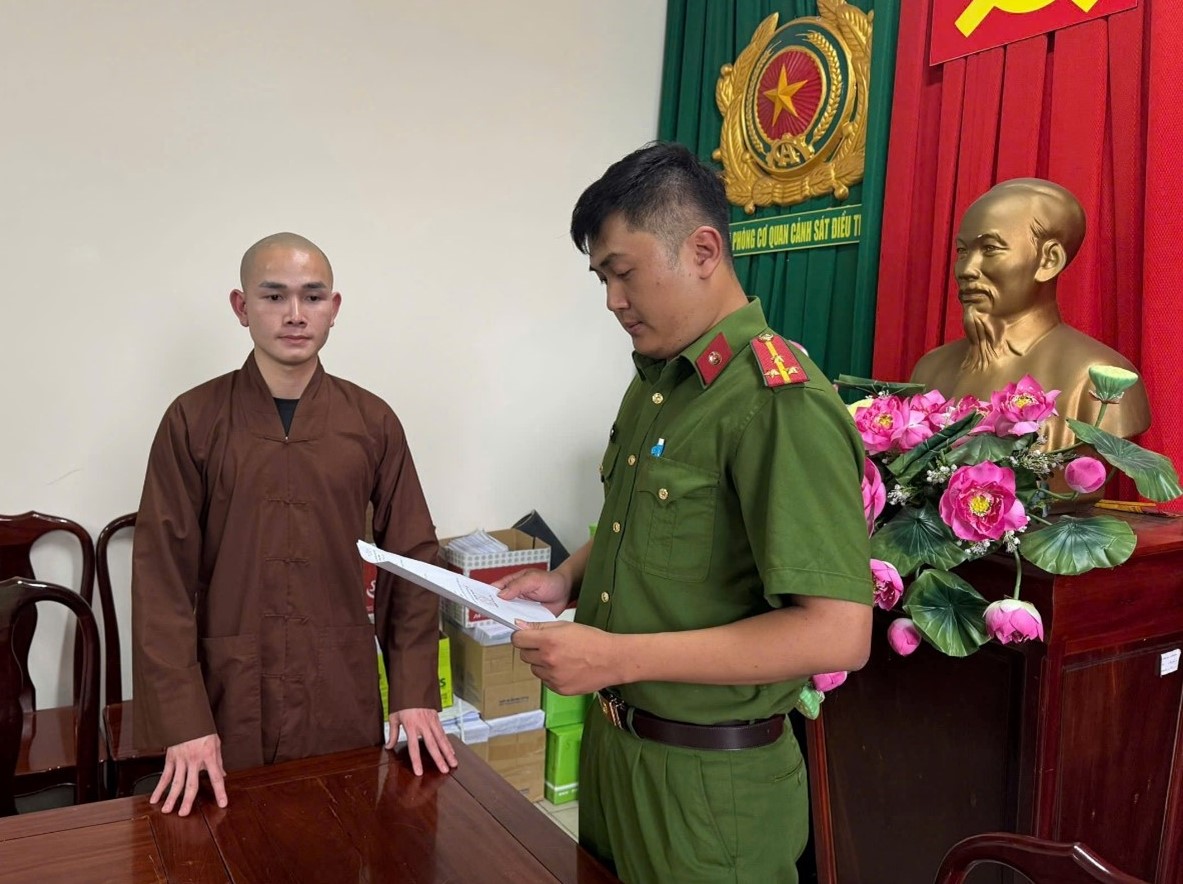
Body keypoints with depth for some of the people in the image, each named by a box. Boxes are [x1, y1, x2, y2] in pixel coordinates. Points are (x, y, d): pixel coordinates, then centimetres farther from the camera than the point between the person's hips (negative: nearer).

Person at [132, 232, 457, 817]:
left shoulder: (372, 422, 0)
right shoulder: (194, 420, -5)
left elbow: (413, 557, 2)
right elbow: (162, 578, -5)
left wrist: (415, 693, -3)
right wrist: (184, 722, -10)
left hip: (345, 695, 2)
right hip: (231, 696, -1)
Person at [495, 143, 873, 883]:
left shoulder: (780, 403, -22)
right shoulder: (655, 380, 6)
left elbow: (839, 633, -27)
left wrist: (619, 657, -26)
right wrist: (569, 578, 0)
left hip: (709, 781, -8)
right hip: (613, 741, 8)